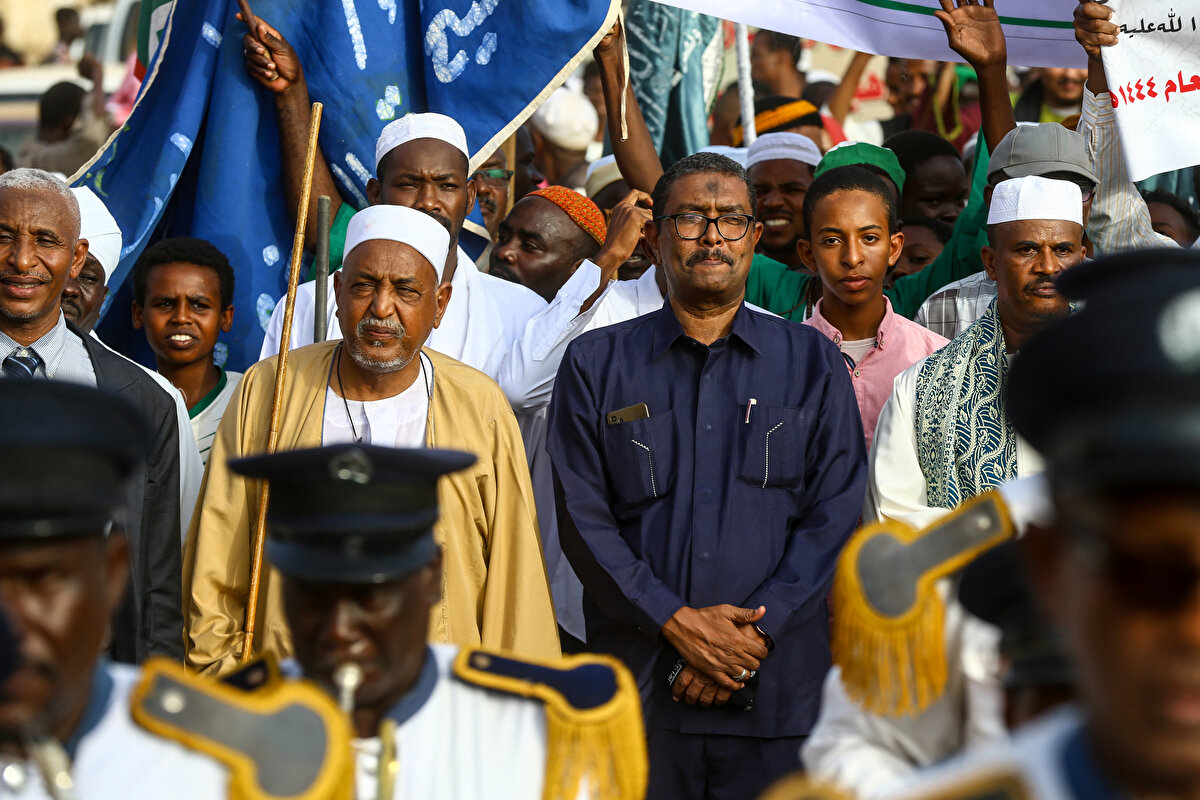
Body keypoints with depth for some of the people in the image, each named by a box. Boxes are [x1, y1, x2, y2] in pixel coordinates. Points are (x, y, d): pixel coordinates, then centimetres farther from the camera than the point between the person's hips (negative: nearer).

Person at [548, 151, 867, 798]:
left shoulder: (812, 363, 9)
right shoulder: (595, 364, 8)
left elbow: (835, 514, 3)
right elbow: (583, 517, 1)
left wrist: (754, 632, -9)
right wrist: (676, 623, -10)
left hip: (778, 686, 0)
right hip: (635, 685, 0)